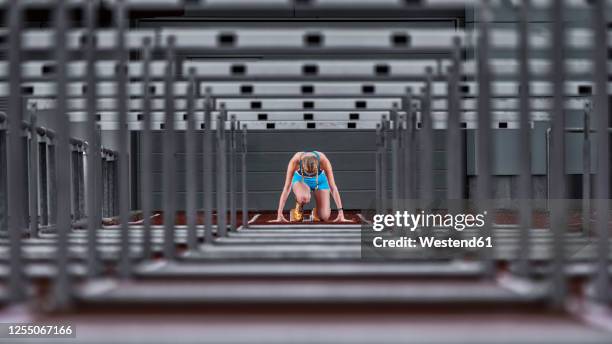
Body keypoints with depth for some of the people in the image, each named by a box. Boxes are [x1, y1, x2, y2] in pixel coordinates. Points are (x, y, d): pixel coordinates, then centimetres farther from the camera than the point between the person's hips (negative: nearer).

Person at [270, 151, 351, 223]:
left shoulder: (323, 160, -36)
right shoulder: (295, 161, -37)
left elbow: (333, 187, -32)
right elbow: (287, 188, -33)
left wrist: (341, 214, -34)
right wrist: (279, 215, -35)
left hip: (320, 180, 1)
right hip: (300, 180, 0)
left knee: (324, 217, -17)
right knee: (304, 197, -37)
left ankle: (316, 211, 17)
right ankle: (298, 209, -4)